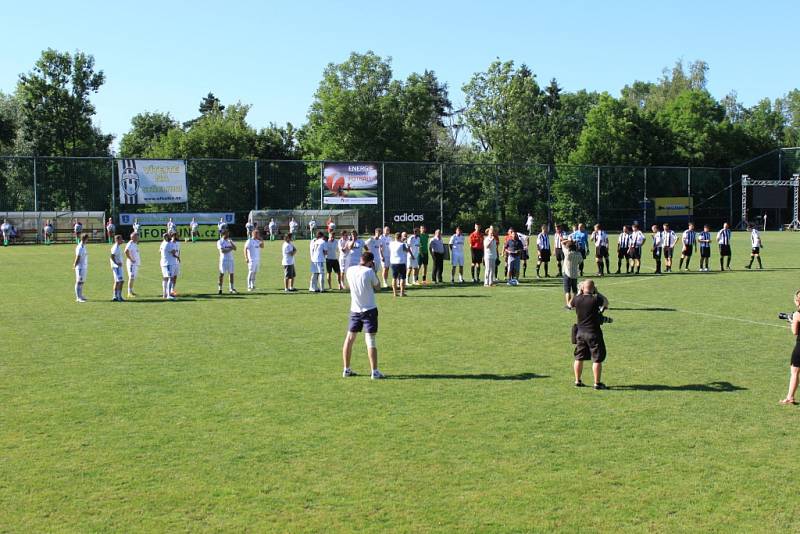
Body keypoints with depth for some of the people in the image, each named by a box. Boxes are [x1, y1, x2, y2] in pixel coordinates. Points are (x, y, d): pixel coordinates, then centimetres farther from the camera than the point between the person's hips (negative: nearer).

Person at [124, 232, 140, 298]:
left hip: (136, 263, 10)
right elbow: (126, 252, -29)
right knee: (131, 277, -10)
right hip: (132, 263, -10)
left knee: (133, 278, 13)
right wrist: (131, 259, -23)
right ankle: (129, 293, -9)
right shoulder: (130, 244, -15)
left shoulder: (135, 244, 15)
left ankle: (131, 291, 19)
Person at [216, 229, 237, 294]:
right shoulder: (220, 242, -3)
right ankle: (220, 289, 6)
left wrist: (230, 242, -10)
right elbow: (222, 250, -15)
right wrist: (230, 248, -8)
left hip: (230, 259, 5)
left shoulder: (230, 241, 14)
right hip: (223, 260, -5)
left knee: (231, 274, 2)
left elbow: (235, 248, 2)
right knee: (222, 274, -1)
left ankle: (231, 288, 4)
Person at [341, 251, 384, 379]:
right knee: (371, 341, -3)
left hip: (355, 310, 4)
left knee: (349, 339, 12)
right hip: (369, 310, -4)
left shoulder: (350, 270, 0)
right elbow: (377, 286, -1)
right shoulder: (369, 272, -14)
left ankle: (346, 370, 17)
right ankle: (374, 372, -2)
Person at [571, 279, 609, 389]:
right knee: (597, 359, 3)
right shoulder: (596, 299, -16)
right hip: (593, 332, -5)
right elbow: (606, 302, 5)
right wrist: (597, 293, 10)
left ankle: (577, 381, 23)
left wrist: (579, 292, 20)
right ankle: (597, 383, 4)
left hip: (580, 332, 5)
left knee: (579, 358, 15)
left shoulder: (577, 299, -6)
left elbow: (571, 304, 19)